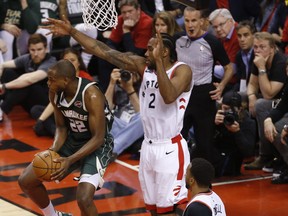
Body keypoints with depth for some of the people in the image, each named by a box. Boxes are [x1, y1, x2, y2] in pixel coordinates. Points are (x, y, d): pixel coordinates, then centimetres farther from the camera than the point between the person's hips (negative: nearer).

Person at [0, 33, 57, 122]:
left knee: (27, 83, -34)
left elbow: (29, 79, -37)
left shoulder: (50, 62, -22)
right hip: (29, 103, 7)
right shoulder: (27, 58, -2)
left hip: (45, 104, -7)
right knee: (7, 72, -6)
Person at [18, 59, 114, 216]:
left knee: (83, 199, -28)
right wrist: (55, 149, -17)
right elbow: (61, 127, 3)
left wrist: (70, 160, -36)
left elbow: (98, 138, -27)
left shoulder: (91, 95, -30)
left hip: (97, 146, -7)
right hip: (72, 141, 7)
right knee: (26, 181, 3)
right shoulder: (55, 93, -10)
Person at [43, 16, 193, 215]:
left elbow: (169, 97, -33)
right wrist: (71, 32, 2)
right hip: (148, 146, 7)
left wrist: (158, 61, -33)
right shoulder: (143, 65, 4)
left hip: (170, 150, -7)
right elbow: (104, 51, 4)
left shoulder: (182, 70, -13)